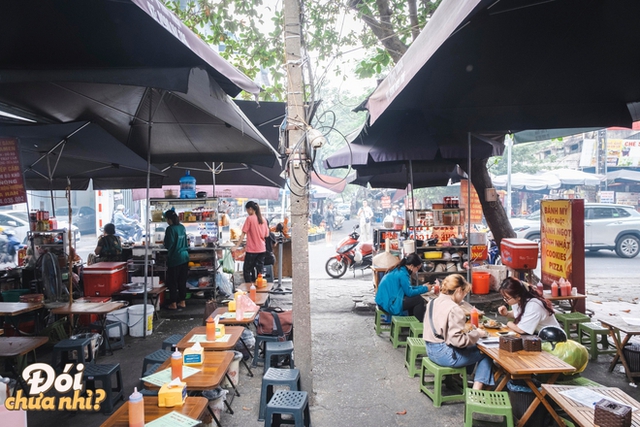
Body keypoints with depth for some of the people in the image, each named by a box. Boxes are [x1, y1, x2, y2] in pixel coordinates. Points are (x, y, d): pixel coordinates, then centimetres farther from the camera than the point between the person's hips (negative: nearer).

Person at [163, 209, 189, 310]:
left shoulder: (170, 229, -15)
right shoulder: (182, 227, 7)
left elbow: (168, 245, -14)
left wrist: (165, 245, 5)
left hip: (174, 259, -7)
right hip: (184, 257, 7)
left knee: (172, 282, 4)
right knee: (182, 281, 13)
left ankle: (173, 304, 9)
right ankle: (182, 302, 19)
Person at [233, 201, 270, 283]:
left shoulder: (249, 218, -10)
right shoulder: (263, 219, 5)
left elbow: (243, 234, -14)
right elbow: (266, 235, 10)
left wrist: (236, 246, -14)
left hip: (251, 249, -5)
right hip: (262, 249, 6)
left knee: (246, 270, 5)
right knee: (259, 271, 9)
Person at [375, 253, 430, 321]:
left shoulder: (398, 270, 10)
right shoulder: (402, 274, -18)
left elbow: (407, 288, 20)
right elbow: (409, 292, -13)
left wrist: (422, 287, 16)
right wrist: (425, 288, -1)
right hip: (389, 305, -10)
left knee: (414, 298, 15)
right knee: (419, 300, -6)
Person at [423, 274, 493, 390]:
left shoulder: (433, 302, 5)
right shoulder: (454, 309, -21)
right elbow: (458, 340, -25)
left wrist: (464, 329, 11)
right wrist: (477, 334, -10)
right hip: (445, 354, -9)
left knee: (473, 348, 26)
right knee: (486, 354, 7)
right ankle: (476, 392, 2)